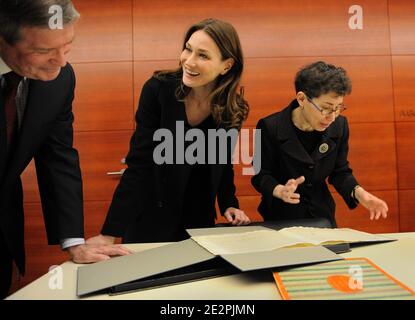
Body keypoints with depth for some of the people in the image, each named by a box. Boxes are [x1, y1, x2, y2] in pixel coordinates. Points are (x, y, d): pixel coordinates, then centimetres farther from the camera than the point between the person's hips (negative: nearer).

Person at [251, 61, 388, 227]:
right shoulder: (270, 127, -15)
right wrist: (279, 190, -27)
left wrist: (358, 192, -12)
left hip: (322, 214, 3)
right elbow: (260, 175, -8)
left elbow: (340, 171, 6)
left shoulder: (339, 126, -3)